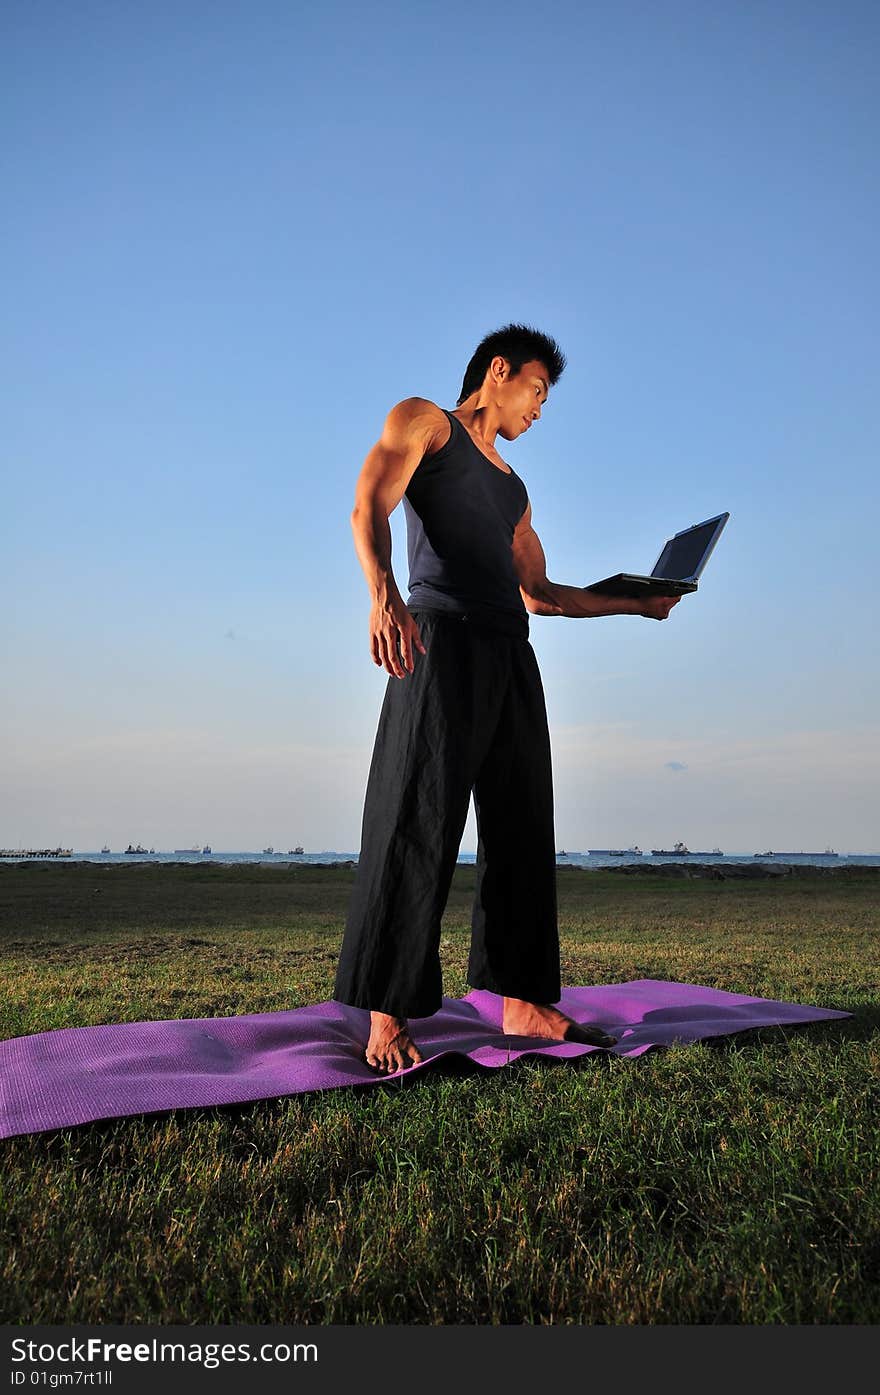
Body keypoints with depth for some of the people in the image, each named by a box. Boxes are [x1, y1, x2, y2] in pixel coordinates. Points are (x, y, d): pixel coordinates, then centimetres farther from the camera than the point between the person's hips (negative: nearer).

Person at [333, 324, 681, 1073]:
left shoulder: (513, 488, 31)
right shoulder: (422, 420, 11)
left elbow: (540, 594, 30)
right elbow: (369, 510, -8)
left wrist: (636, 603, 24)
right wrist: (383, 596, -28)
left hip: (511, 657, 8)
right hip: (441, 641, -7)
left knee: (521, 833, 4)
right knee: (418, 830, -12)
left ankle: (524, 1004, 11)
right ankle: (387, 1020, -8)